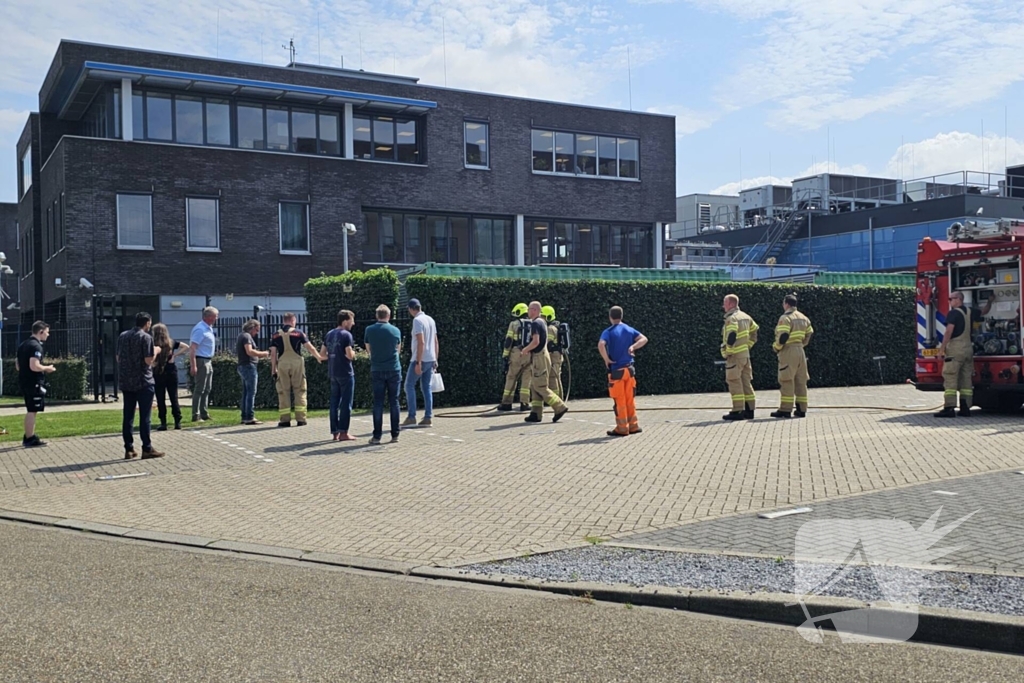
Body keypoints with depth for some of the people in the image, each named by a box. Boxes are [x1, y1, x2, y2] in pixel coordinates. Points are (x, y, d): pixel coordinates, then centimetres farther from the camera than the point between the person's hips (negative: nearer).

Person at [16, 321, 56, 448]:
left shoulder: (23, 345, 15)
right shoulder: (36, 346, -16)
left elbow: (19, 366, 19)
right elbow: (34, 366, -26)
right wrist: (47, 368, -9)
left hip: (24, 381, 10)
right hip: (33, 383, -10)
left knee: (30, 410, 18)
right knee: (32, 411, -4)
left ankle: (29, 437, 24)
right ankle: (30, 439, 0)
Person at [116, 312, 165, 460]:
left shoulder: (123, 336, 9)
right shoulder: (146, 337, -10)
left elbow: (118, 357, 15)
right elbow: (149, 360, -15)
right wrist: (156, 351, 2)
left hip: (126, 381, 6)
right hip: (143, 381, -6)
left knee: (128, 416, 8)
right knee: (145, 416, -2)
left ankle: (129, 449, 10)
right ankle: (147, 449, -1)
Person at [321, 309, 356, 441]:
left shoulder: (329, 334, 11)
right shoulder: (346, 335, -11)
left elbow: (322, 354, 13)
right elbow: (350, 355, -17)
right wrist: (353, 353, 3)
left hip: (333, 373, 7)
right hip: (345, 372, -7)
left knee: (334, 402, 10)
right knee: (346, 403, -2)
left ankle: (335, 432, 12)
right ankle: (343, 432, -2)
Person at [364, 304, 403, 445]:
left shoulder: (369, 330, -2)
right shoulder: (395, 331, -1)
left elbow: (368, 350, 9)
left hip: (377, 371, 0)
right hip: (394, 370, 0)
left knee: (378, 403, 2)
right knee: (394, 402, 6)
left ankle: (377, 436, 1)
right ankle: (395, 435, 6)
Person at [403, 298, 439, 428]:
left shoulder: (417, 320, -13)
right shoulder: (430, 320, 11)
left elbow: (421, 342, -20)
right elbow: (436, 342, 14)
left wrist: (418, 362, -20)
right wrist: (435, 360, 19)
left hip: (420, 359, -8)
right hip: (430, 359, 8)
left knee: (409, 385, 0)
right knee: (426, 387, 9)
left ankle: (411, 417, -3)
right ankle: (428, 418, 6)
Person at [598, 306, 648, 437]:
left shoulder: (608, 332, -8)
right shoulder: (629, 330, 8)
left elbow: (601, 345, -25)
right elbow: (644, 339, 1)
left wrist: (606, 359, -14)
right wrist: (633, 347, -5)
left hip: (616, 370, -5)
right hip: (629, 369, 5)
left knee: (619, 401, 1)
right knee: (630, 399, 13)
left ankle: (622, 428, 5)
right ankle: (633, 426, 18)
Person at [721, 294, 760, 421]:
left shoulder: (732, 318, -14)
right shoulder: (745, 317, 14)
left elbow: (731, 337, -26)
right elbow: (754, 331, 21)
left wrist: (727, 353, -16)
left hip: (735, 355, -9)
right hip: (745, 353, 9)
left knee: (734, 382, -6)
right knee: (746, 382, 11)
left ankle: (737, 411, -7)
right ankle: (749, 410, 14)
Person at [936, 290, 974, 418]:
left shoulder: (953, 313, -9)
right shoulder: (969, 312, 14)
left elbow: (949, 331, -17)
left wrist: (942, 348, -16)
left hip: (955, 349, -8)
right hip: (968, 348, 8)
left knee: (950, 379, -10)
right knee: (966, 379, 8)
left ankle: (949, 408, -16)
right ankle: (965, 408, 8)